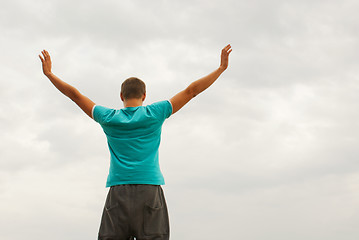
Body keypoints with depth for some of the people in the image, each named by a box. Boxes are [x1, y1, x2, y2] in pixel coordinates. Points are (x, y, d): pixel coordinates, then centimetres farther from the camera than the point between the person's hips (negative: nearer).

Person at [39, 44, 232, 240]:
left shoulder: (108, 118, 9)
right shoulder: (154, 114, 6)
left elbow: (75, 95, 19)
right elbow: (192, 91, 9)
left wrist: (49, 73, 31)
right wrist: (221, 68, 16)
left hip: (118, 193, 1)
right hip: (149, 190, -1)